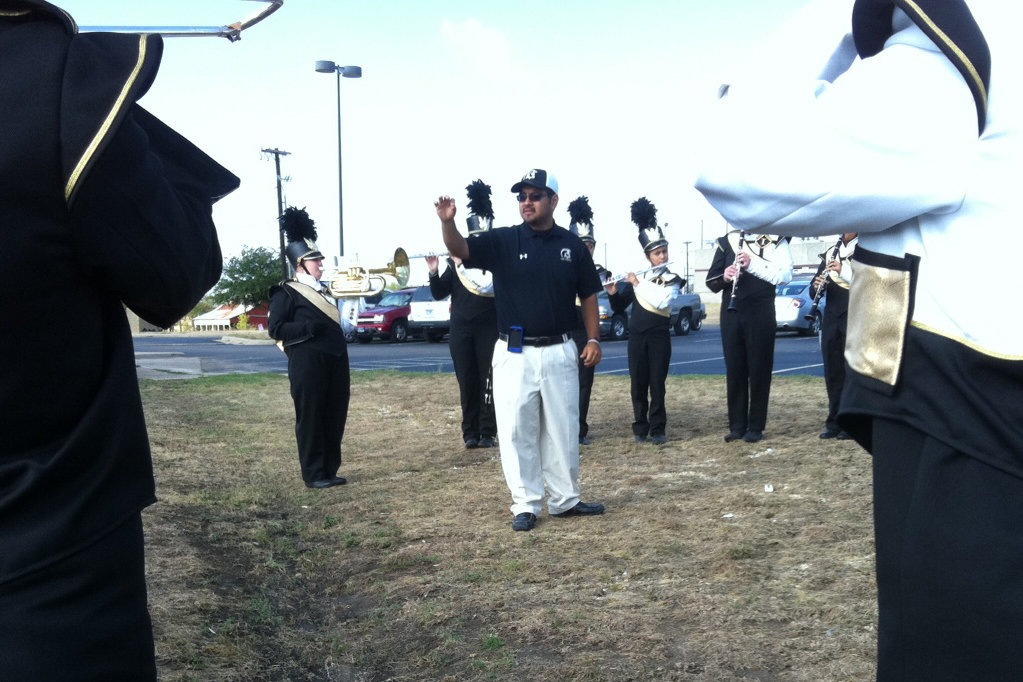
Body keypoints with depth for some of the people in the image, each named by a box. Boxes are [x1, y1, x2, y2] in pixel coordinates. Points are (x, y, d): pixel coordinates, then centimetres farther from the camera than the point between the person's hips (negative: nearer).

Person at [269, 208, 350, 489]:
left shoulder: (324, 291, 19)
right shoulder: (286, 293, -3)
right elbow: (276, 329, -12)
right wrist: (310, 327, -21)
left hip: (334, 363, 8)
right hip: (307, 366, -7)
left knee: (335, 419, 9)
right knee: (310, 419, 0)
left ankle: (330, 470, 19)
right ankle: (314, 474, 7)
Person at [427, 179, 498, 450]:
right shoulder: (457, 260, 7)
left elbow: (486, 287, -18)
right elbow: (439, 294, 6)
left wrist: (463, 266, -18)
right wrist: (434, 273, -11)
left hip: (489, 328, -2)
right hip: (461, 329, 3)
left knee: (487, 381, -1)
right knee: (467, 381, 5)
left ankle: (487, 432, 6)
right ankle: (470, 432, 12)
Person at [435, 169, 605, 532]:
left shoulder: (572, 245, 3)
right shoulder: (503, 241, -2)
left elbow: (588, 295, 9)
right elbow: (460, 249, -16)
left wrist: (593, 338, 1)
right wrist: (448, 222, -36)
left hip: (559, 351, 2)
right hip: (514, 353, -1)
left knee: (563, 430, 11)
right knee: (517, 431, 3)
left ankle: (565, 499, 26)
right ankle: (526, 505, 16)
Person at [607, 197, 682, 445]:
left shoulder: (672, 279, -2)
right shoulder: (637, 276, 7)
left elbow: (660, 301, -21)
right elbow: (620, 306, 11)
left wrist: (637, 283, -15)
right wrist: (614, 292, -9)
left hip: (660, 337, -3)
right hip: (636, 336, 3)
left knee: (657, 385, -1)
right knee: (638, 385, 5)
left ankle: (657, 429, 7)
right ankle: (640, 428, 15)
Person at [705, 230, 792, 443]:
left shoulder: (776, 241, 1)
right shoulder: (727, 241, 10)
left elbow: (784, 275, -13)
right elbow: (711, 281, 9)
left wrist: (752, 264, -23)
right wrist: (724, 277, -13)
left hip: (760, 314, -3)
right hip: (731, 314, 3)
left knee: (759, 370, 2)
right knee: (734, 370, 6)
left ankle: (756, 427, 11)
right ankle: (737, 426, 14)